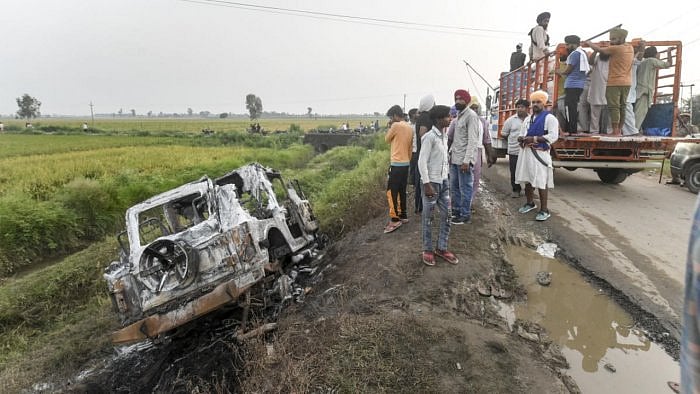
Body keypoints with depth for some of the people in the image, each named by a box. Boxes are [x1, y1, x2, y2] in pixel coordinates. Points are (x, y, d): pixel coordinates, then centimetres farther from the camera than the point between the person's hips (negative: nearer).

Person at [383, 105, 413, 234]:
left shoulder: (396, 125, -14)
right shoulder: (410, 128, 12)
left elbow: (387, 139, 0)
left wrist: (390, 128, 10)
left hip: (397, 164, -9)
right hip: (406, 163, 9)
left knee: (391, 191, -6)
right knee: (401, 191, 16)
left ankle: (395, 220, -7)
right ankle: (403, 215, 22)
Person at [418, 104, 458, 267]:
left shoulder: (444, 136, 9)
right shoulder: (429, 137, -16)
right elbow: (422, 162, -18)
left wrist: (446, 177, 16)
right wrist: (427, 184, -20)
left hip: (444, 181, 8)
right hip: (432, 182, -8)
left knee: (446, 216, 10)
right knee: (428, 218, 4)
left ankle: (442, 248, 22)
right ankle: (427, 250, 17)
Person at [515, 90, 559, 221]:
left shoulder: (549, 118, -5)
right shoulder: (527, 119, 18)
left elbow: (553, 136, -15)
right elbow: (521, 136, 17)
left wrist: (534, 139, -18)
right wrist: (524, 140, -7)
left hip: (540, 154, -7)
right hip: (526, 152, 7)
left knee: (541, 182, -8)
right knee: (527, 179, 14)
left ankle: (544, 210, -2)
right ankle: (530, 203, 31)